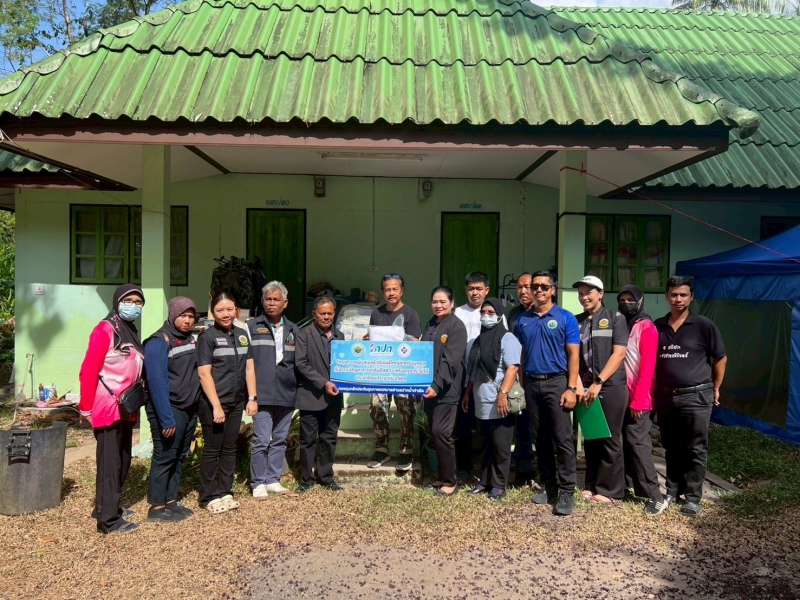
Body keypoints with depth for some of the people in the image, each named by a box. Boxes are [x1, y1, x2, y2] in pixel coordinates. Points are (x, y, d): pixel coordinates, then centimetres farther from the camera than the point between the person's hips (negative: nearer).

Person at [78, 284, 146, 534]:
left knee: (123, 461, 17)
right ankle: (108, 519, 8)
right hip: (108, 407, -9)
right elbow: (88, 371, -15)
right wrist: (85, 408, -15)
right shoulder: (105, 329, -12)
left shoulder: (131, 332, 14)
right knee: (109, 462, -1)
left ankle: (105, 507, 31)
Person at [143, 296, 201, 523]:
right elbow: (157, 382, -19)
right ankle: (156, 508, 10)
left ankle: (171, 500, 24)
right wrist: (166, 418, -22)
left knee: (179, 457, 13)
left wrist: (196, 407, 8)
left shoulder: (191, 339, 10)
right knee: (164, 457, 0)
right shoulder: (159, 342, -13)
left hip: (190, 409, 8)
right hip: (170, 410, -7)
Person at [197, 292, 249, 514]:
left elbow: (249, 367, 12)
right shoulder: (207, 337, -8)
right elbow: (204, 373, -13)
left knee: (230, 448, 12)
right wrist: (216, 406, -16)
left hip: (236, 402, 6)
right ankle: (209, 496, 16)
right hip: (213, 403, -5)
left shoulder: (242, 335, 9)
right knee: (212, 449, 4)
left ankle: (225, 492, 23)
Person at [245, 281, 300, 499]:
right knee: (262, 440, -4)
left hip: (287, 395, 4)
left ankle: (273, 479, 23)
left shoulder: (293, 330, 13)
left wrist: (298, 391, 8)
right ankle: (258, 483, 10)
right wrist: (251, 396, -8)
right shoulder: (253, 327, 2)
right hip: (263, 395, -4)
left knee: (280, 440, 11)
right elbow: (249, 364, -2)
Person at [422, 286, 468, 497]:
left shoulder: (456, 326, -9)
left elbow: (450, 360, -17)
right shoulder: (430, 324, 15)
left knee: (441, 432, -8)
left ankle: (450, 481, 5)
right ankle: (442, 476, 23)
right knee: (434, 433, 10)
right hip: (429, 387, 7)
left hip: (446, 389, -7)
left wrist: (437, 386, -24)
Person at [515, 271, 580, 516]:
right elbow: (520, 355, 12)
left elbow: (573, 355, -4)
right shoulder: (523, 320, 8)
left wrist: (571, 388, -11)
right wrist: (522, 386, 6)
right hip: (532, 384, 4)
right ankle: (548, 485, 22)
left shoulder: (565, 318, -2)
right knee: (541, 439, 11)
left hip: (556, 382, -4)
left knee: (562, 439, -4)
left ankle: (566, 491, 4)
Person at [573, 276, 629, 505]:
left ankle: (609, 490, 11)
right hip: (585, 389, 4)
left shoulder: (615, 318, 1)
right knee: (590, 438, 10)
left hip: (611, 387, -3)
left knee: (609, 439, 2)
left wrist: (598, 382, -14)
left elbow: (619, 353, -8)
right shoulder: (576, 322, 10)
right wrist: (579, 386, -8)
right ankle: (592, 485, 21)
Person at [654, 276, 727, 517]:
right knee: (671, 448, 13)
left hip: (696, 397, -4)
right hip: (665, 397, 4)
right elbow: (651, 361, 15)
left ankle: (693, 498, 13)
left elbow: (720, 359, 3)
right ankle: (672, 492, 25)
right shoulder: (657, 326, 6)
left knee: (695, 450, 4)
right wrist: (655, 391, 12)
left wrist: (715, 389, 5)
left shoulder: (703, 325, -5)